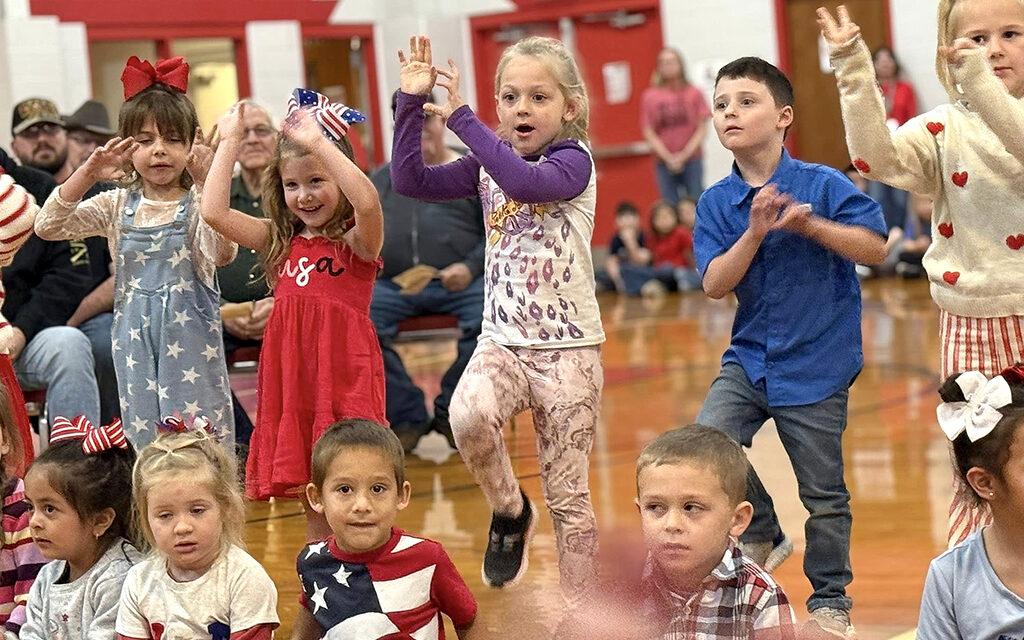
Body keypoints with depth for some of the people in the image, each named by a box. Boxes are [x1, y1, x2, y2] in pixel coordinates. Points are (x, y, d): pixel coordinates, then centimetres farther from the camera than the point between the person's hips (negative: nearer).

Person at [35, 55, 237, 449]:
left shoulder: (198, 203, -3)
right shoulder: (118, 206, 7)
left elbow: (222, 253, -23)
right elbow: (47, 226, -1)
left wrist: (204, 182, -29)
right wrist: (87, 175, -13)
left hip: (191, 335, -3)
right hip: (135, 338, 3)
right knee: (144, 434, 6)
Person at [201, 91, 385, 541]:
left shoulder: (356, 242, -4)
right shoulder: (280, 243, 11)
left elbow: (368, 203, -26)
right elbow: (214, 212, 2)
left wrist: (319, 142, -23)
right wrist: (230, 142, 3)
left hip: (346, 376, -5)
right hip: (292, 377, 5)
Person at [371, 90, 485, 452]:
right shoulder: (380, 181, 22)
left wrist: (471, 267, -11)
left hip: (460, 283, -2)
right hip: (392, 285, 2)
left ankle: (452, 412, -12)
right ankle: (406, 418, -16)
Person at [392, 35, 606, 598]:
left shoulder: (573, 160, -8)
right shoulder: (488, 165, 7)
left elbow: (527, 182, -30)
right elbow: (410, 181, 1)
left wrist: (460, 116, -26)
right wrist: (412, 101, -6)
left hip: (568, 347, -3)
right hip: (502, 340, 4)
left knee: (567, 494, 2)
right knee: (469, 415, -29)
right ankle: (509, 510, 0)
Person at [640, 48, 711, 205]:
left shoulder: (693, 93, 3)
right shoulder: (650, 96, 2)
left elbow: (702, 128, 1)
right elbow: (648, 132, 1)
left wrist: (684, 155, -8)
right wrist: (669, 158, -7)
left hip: (692, 158, 0)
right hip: (664, 162, 0)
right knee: (671, 207, -2)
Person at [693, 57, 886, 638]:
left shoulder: (823, 185, -10)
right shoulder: (716, 203, -1)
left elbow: (876, 247, -13)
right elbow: (715, 284, -9)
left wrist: (810, 224, -24)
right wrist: (755, 232, -22)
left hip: (816, 365, -3)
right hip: (749, 357, 3)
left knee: (823, 493, 5)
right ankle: (761, 533, 13)